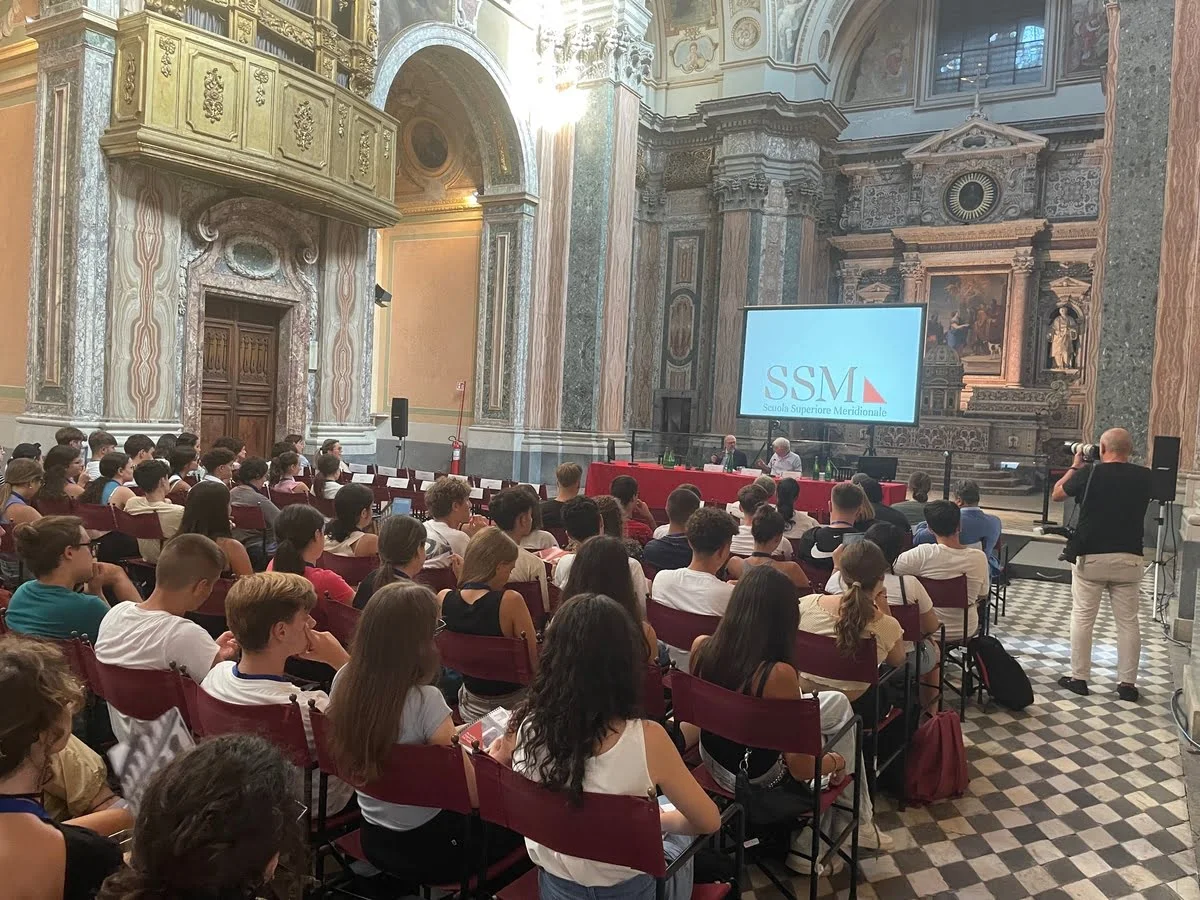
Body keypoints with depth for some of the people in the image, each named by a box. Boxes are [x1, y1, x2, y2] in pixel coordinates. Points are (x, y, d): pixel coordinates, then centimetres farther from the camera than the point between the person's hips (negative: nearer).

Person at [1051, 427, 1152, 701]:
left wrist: (1075, 467, 16)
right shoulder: (1144, 476, -1)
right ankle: (1127, 683, 12)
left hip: (1091, 557, -2)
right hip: (1129, 558, 3)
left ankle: (1079, 677, 10)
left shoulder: (1088, 474, -9)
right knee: (1128, 621, 8)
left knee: (1082, 617, 6)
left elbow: (1057, 494, 6)